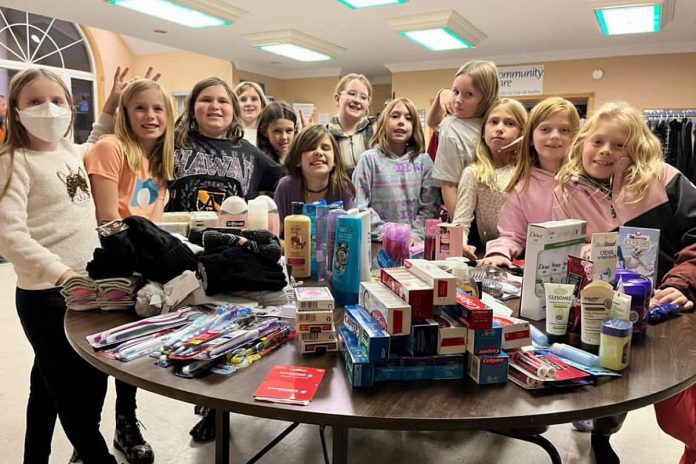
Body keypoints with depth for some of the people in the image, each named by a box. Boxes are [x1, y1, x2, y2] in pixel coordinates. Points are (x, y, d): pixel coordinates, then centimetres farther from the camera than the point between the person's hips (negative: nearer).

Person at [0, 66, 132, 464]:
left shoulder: (71, 151, 8)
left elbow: (94, 149, 34)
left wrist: (111, 107, 24)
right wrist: (61, 273, -33)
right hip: (46, 294, -7)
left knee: (50, 385, 22)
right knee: (79, 390, 3)